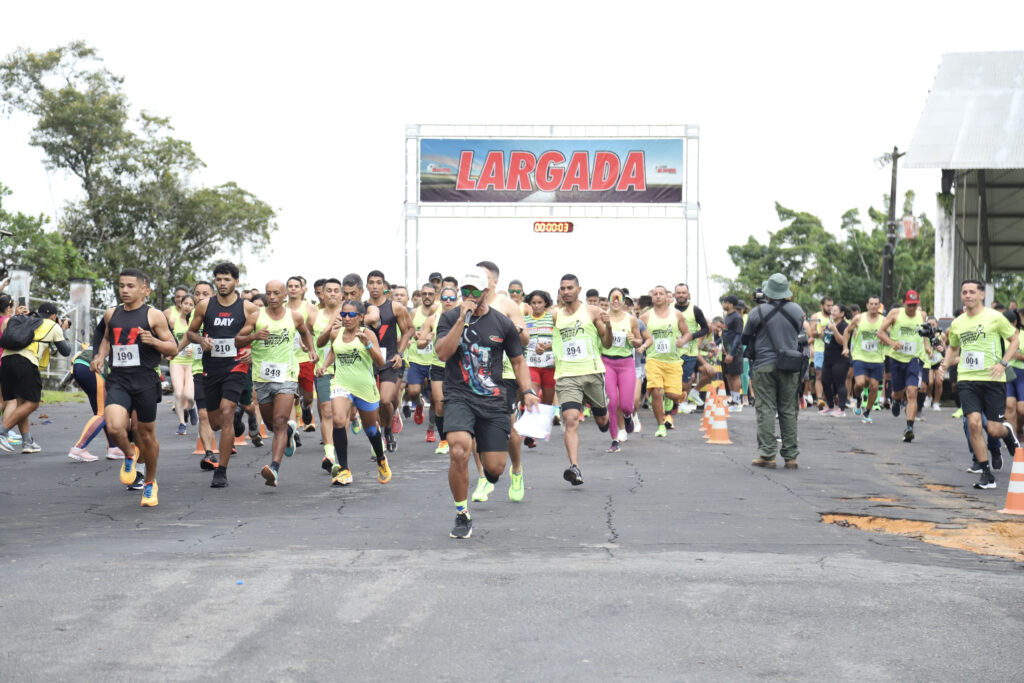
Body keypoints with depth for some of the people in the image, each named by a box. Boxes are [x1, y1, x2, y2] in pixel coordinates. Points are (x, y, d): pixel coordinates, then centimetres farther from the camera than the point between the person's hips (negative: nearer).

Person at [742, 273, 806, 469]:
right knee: (788, 410, 7)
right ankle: (790, 456, 10)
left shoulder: (757, 312, -6)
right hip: (790, 367, 3)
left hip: (764, 366, -2)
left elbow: (746, 338, 4)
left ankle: (767, 455, -4)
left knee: (765, 409, 0)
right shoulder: (797, 311, 1)